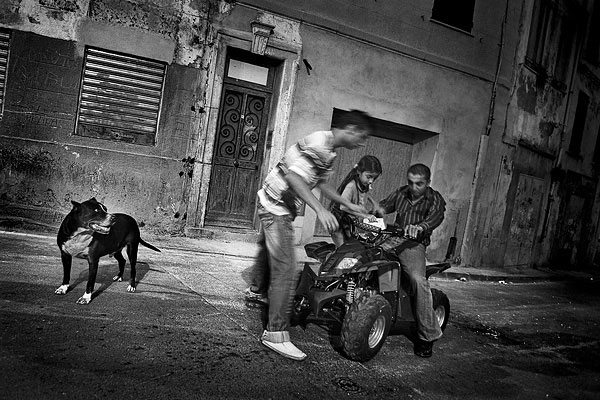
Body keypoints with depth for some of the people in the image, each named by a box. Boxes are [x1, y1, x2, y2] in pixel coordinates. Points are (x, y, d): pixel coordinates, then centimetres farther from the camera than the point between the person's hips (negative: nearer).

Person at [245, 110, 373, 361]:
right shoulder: (318, 143, -24)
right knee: (286, 270, -14)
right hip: (276, 206, -11)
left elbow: (320, 182, 20)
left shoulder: (329, 150, 9)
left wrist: (347, 204, 20)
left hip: (277, 205, 11)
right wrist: (320, 209, -41)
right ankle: (276, 333, -9)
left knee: (268, 250, 30)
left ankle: (256, 290, 54)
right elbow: (293, 176, -35)